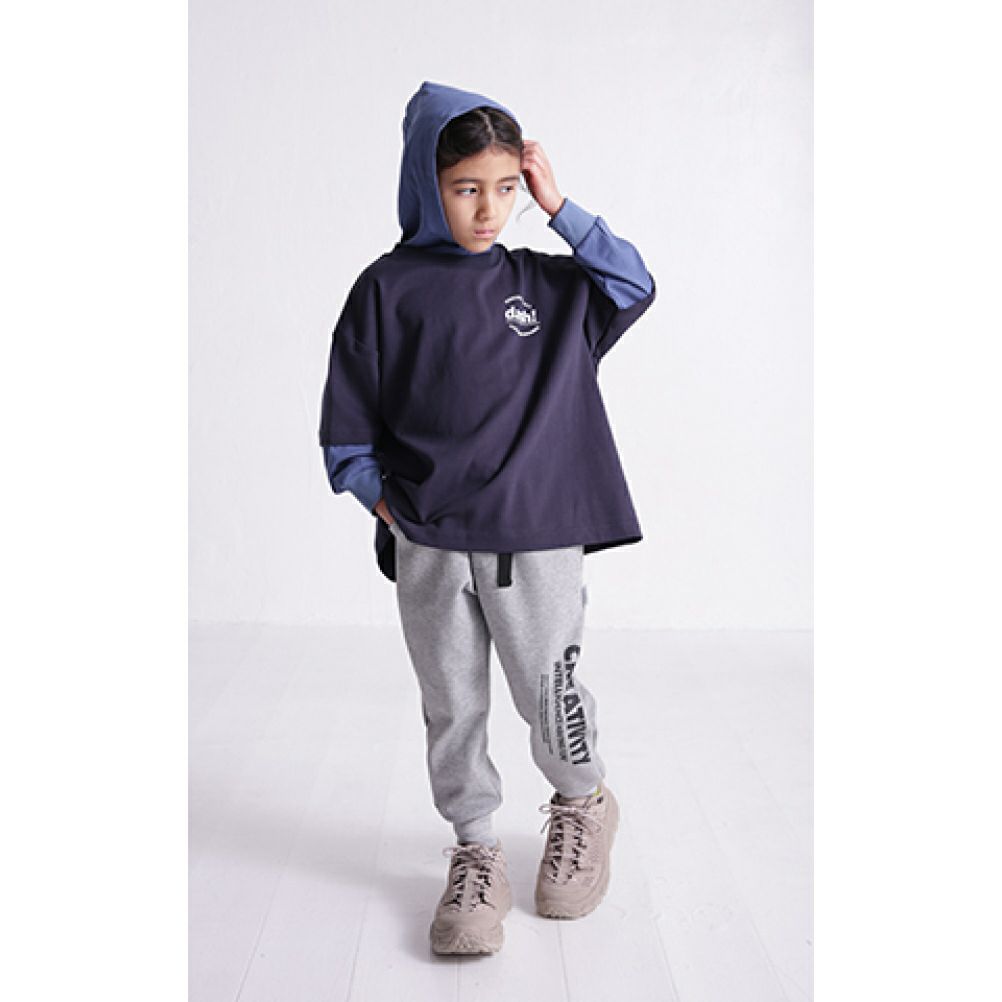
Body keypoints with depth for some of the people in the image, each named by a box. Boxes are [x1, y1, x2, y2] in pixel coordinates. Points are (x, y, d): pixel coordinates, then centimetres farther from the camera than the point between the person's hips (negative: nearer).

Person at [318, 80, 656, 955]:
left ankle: (582, 802, 38)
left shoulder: (543, 281, 8)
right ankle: (475, 851, 28)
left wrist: (559, 207, 0)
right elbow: (347, 422, 3)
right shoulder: (387, 289, 1)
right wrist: (386, 505, -7)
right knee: (451, 702, 9)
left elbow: (635, 287, 5)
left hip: (537, 533, 1)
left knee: (549, 689, 8)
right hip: (428, 546, 0)